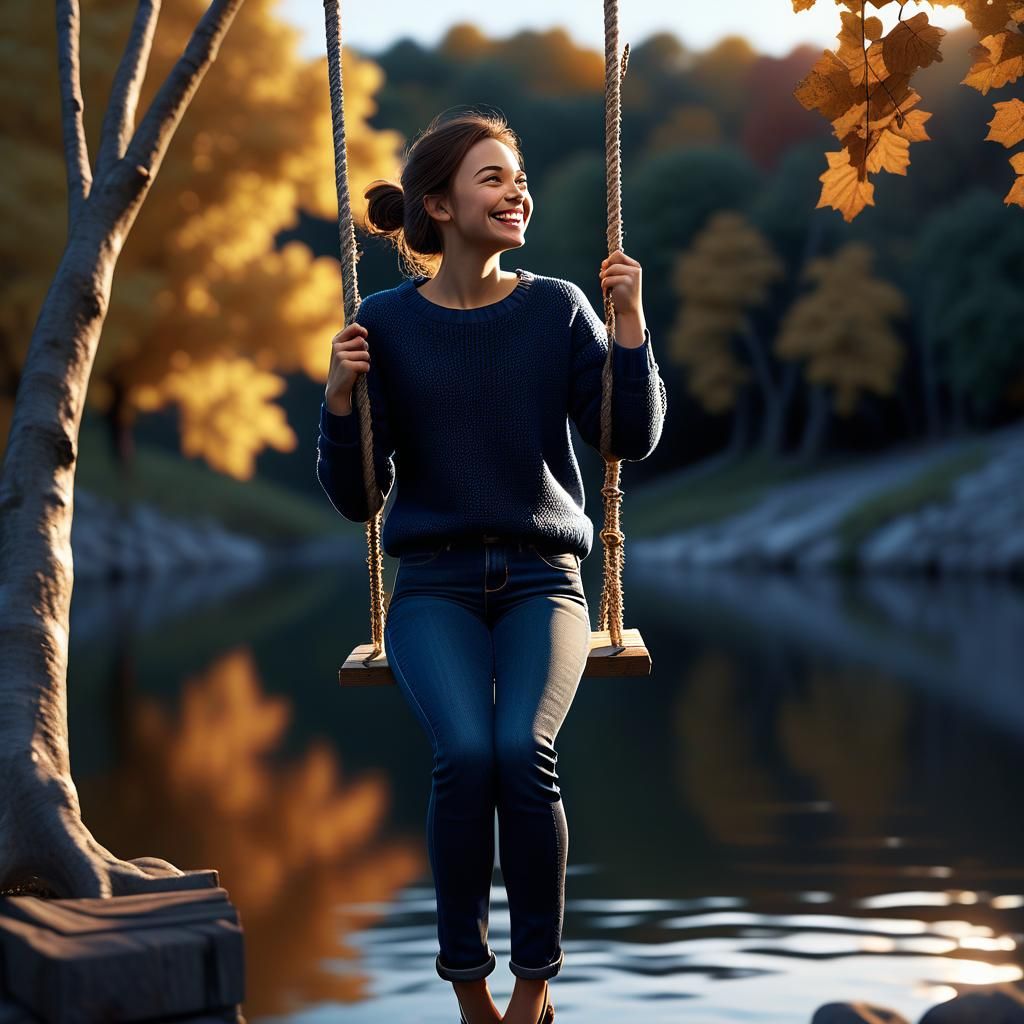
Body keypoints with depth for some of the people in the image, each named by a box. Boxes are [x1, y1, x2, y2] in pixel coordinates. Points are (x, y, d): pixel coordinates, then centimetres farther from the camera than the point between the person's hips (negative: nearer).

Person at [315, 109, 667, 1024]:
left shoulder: (557, 308, 4)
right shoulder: (387, 323, 1)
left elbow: (632, 439, -1)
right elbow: (356, 496, 2)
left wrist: (631, 324, -11)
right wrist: (340, 396, -14)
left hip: (541, 578, 0)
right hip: (435, 581, 0)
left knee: (524, 751, -28)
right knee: (466, 753, -28)